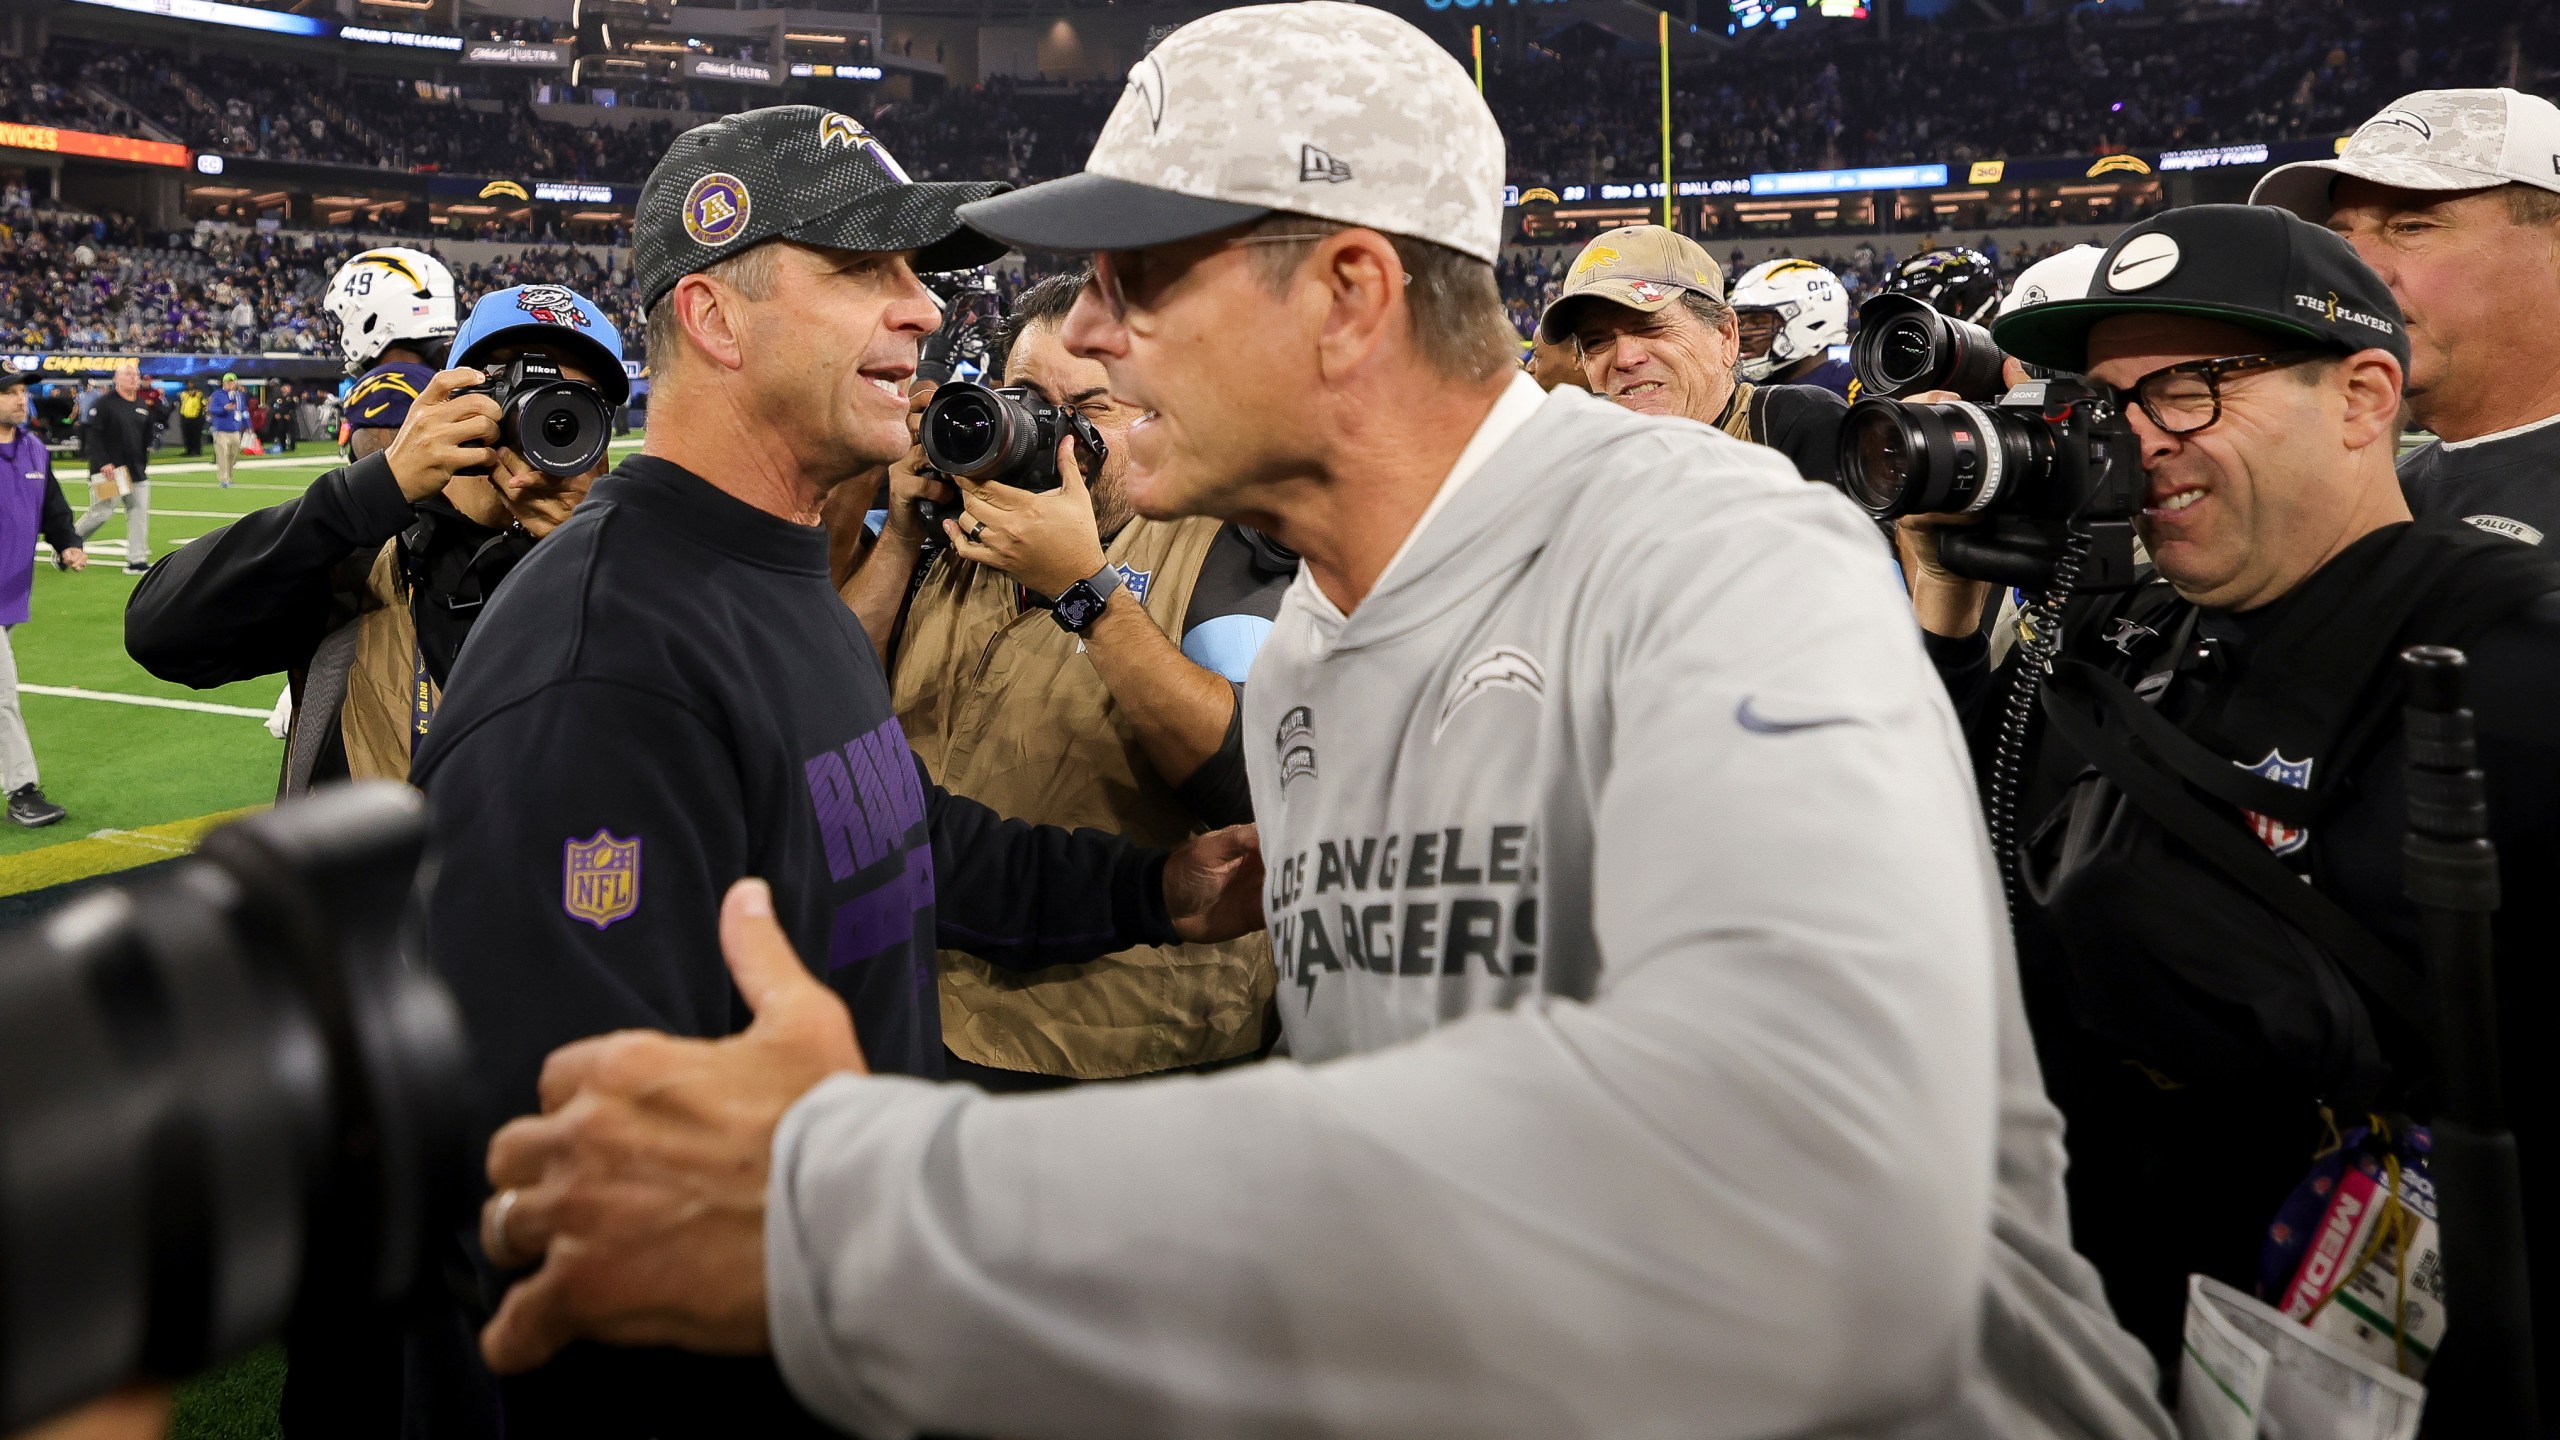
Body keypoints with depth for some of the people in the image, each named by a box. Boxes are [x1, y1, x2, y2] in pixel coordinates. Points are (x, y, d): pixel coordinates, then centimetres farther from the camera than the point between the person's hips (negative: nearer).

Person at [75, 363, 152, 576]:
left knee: (139, 511, -1)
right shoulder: (105, 403, -8)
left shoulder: (142, 406, 13)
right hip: (109, 470, -6)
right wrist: (103, 463, -19)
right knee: (102, 511, -5)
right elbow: (92, 434, -13)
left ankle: (137, 560, 2)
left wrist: (144, 463, 17)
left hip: (137, 471, 6)